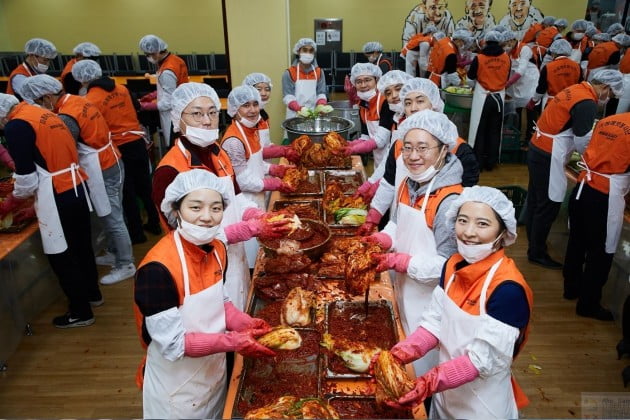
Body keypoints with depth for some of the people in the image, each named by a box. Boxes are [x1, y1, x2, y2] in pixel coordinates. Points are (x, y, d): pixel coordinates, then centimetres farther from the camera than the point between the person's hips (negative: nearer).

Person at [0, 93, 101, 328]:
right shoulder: (40, 113, 14)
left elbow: (27, 179, -10)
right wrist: (38, 204, 23)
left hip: (58, 197, -8)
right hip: (77, 188, 8)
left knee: (60, 256, 6)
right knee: (81, 245, 22)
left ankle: (80, 312, 18)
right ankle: (92, 293, 39)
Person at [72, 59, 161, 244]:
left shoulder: (91, 99, -12)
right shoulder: (122, 89, 4)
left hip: (118, 148, -5)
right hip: (137, 142, 5)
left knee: (127, 192, 8)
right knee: (144, 186, 17)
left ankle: (137, 233, 19)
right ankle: (154, 223, 28)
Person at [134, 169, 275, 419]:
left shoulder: (217, 249, -9)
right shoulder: (158, 269, -31)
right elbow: (173, 344, -26)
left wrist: (245, 324, -11)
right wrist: (233, 342, -29)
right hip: (177, 386, -6)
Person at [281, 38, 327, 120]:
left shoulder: (319, 72, 9)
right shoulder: (289, 73, -3)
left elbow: (321, 93, 4)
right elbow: (288, 96, -10)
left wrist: (321, 106, -17)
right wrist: (299, 109, -27)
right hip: (295, 115, -3)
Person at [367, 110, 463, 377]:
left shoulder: (449, 201, -26)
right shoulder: (408, 184, 0)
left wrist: (400, 261, -25)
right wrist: (384, 239, -6)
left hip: (428, 301, -8)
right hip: (404, 291, 8)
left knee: (421, 368, 12)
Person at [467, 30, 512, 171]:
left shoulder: (479, 58, -11)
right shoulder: (506, 58, -2)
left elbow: (471, 76, 3)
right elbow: (507, 78, 10)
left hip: (482, 97, -3)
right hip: (499, 97, 3)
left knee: (479, 130, 6)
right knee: (494, 131, 11)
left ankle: (478, 162, 9)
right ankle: (491, 162, 18)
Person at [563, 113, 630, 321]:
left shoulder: (605, 121, 9)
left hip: (581, 188, 7)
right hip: (605, 197, -7)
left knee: (577, 242, 20)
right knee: (601, 253, 7)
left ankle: (572, 288, 38)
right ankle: (588, 304, 19)